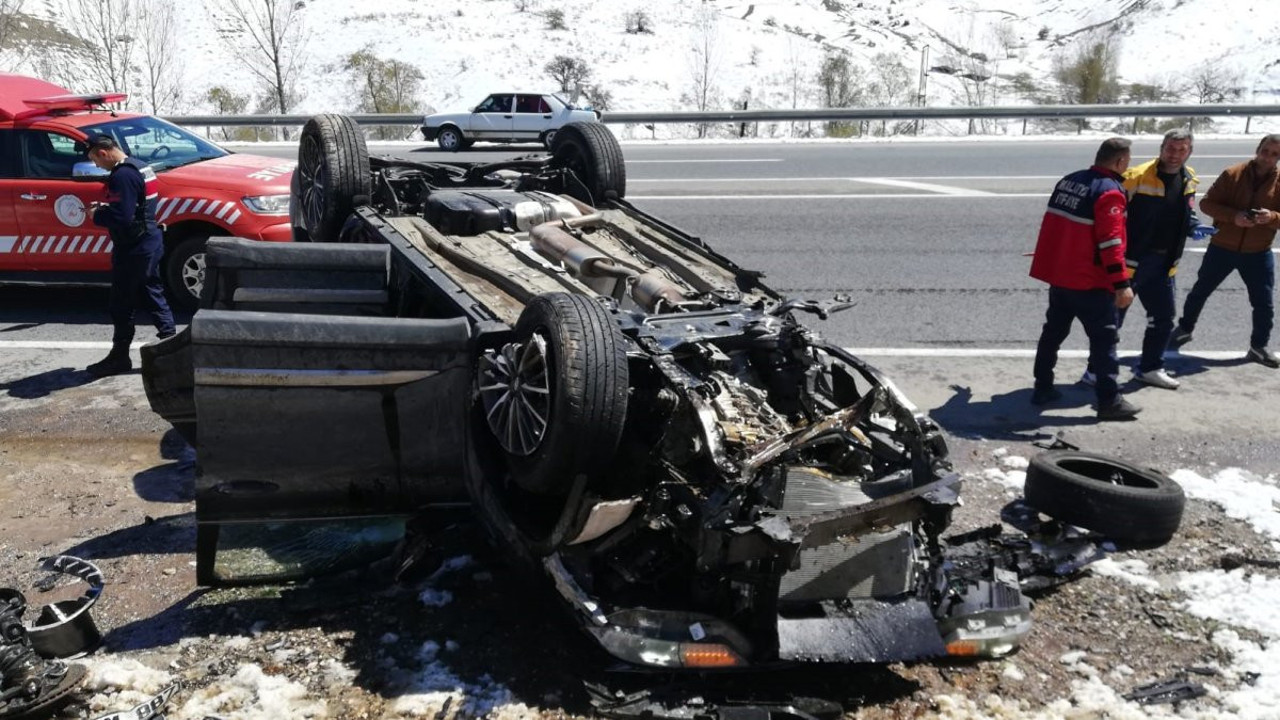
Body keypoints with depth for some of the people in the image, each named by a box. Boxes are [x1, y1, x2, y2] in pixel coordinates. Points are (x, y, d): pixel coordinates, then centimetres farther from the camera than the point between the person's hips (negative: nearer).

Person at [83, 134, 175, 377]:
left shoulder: (122, 175, -20)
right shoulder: (140, 167, 11)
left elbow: (121, 218, -26)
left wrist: (97, 215, -9)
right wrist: (106, 207, 10)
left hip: (132, 249, -10)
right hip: (149, 243, 10)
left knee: (121, 304, 1)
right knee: (153, 296, 15)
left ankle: (119, 357, 10)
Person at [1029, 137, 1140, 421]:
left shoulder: (1068, 181, 9)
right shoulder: (1109, 192, -16)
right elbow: (1110, 242, -22)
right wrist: (1122, 284, -20)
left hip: (1057, 273, 8)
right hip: (1089, 280, -8)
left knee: (1053, 331, 17)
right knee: (1104, 337, 0)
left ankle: (1043, 388, 23)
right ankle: (1109, 401, 3)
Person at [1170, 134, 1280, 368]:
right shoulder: (1233, 174, -8)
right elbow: (1206, 203, -10)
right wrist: (1233, 216, -25)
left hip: (1258, 253, 1)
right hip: (1222, 248, -1)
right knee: (1200, 291, 14)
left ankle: (1259, 347, 21)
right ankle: (1185, 329, 35)